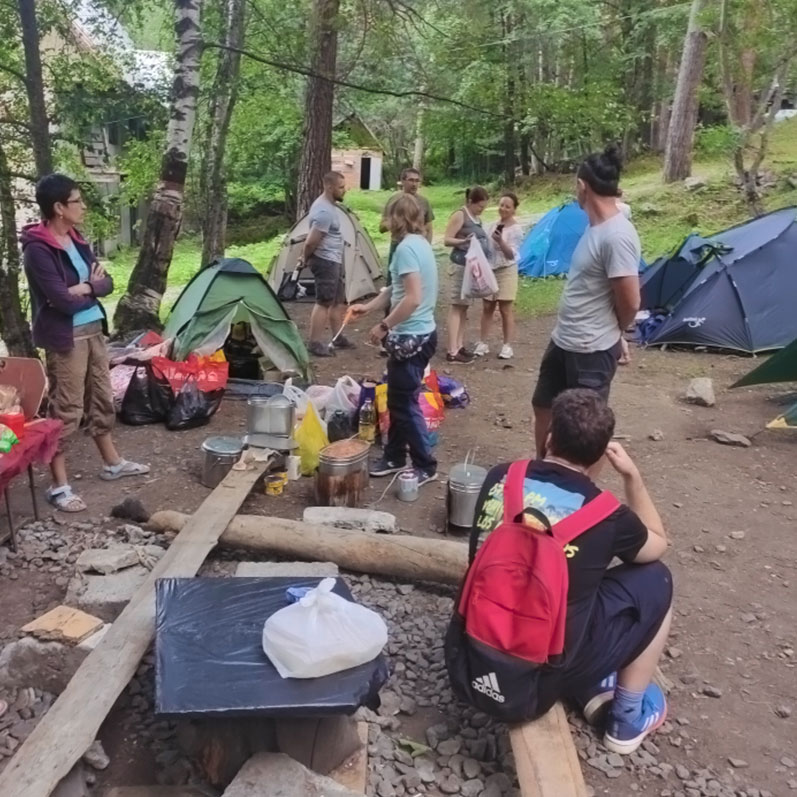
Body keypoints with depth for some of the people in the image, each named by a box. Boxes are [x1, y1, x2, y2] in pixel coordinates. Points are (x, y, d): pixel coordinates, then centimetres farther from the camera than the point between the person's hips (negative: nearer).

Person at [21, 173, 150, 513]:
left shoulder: (76, 240, 9)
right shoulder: (38, 250, -17)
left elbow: (106, 283, 8)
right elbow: (63, 301, -24)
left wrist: (85, 287, -13)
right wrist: (92, 287, -6)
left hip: (93, 330, 9)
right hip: (65, 338, -9)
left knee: (101, 398, 18)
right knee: (66, 409, -3)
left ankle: (112, 463, 35)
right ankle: (59, 486, 7)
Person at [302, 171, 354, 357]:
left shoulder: (329, 204, 10)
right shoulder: (324, 211, -24)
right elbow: (311, 242, -24)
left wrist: (306, 257, 18)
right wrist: (306, 259, -7)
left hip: (334, 260, 10)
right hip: (325, 261, -10)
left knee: (338, 300, 17)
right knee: (324, 302, -6)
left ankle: (338, 338, 27)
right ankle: (315, 344, 1)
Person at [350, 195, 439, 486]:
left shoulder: (407, 247, -19)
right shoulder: (421, 243, 11)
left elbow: (412, 298, -27)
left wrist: (384, 326, -17)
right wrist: (367, 307, 21)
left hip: (411, 337, -10)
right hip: (419, 334, 10)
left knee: (406, 403, 1)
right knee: (397, 400, 18)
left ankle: (426, 466, 13)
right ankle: (395, 457, 30)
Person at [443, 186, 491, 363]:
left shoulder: (477, 218, 16)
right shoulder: (459, 215, -9)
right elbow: (447, 240, -15)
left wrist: (487, 244, 9)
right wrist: (464, 241, -31)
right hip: (461, 265, -9)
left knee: (464, 307, 10)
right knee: (457, 306, -9)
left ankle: (460, 346, 16)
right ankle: (452, 352, -9)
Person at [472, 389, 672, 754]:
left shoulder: (499, 478, -6)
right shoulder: (605, 515, -14)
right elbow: (657, 544, 10)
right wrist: (632, 475, 11)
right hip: (539, 678, -4)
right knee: (655, 579, 10)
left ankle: (591, 691, 29)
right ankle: (628, 718, 23)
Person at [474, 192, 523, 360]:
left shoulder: (516, 229, -10)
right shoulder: (492, 226, 8)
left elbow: (511, 255, -17)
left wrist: (501, 241, -32)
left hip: (506, 272, -5)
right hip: (490, 271, 6)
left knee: (506, 310, -1)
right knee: (487, 308, 7)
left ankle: (507, 346, 5)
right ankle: (483, 343, 13)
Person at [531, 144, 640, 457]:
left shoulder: (617, 235, -23)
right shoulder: (596, 228, 7)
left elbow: (630, 302, -20)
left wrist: (611, 334, -2)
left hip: (592, 350, -10)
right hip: (563, 341, 10)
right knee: (543, 407, 23)